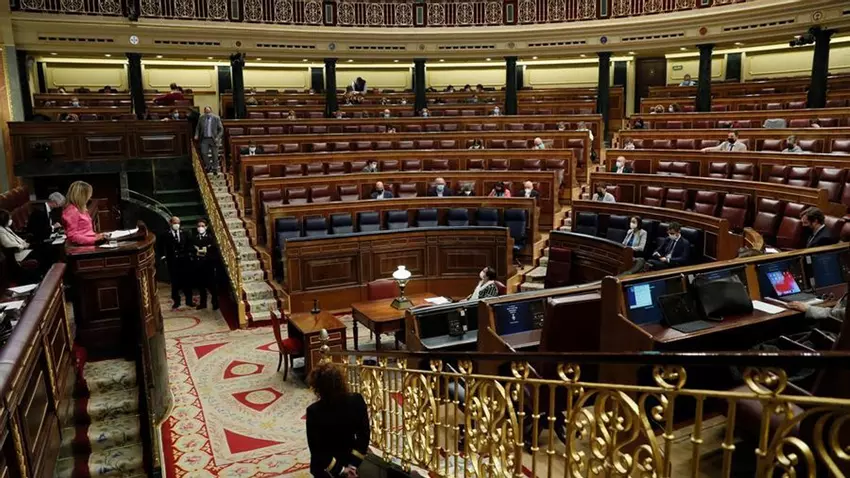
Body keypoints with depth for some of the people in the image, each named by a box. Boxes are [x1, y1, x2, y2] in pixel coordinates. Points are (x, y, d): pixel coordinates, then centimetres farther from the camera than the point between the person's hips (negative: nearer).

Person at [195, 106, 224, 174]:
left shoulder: (216, 118, -5)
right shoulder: (201, 118, 3)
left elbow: (221, 129, -2)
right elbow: (198, 128, 14)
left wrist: (217, 138, -14)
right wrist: (196, 135, -3)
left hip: (213, 139, -2)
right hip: (204, 139, 2)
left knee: (215, 155, 4)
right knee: (203, 153, -7)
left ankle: (215, 169, 17)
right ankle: (208, 167, 12)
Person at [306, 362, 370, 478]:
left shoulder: (314, 412, -27)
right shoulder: (357, 400, -20)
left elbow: (316, 450, -22)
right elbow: (364, 435, -14)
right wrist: (353, 464, -10)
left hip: (326, 468, -2)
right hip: (350, 460, 3)